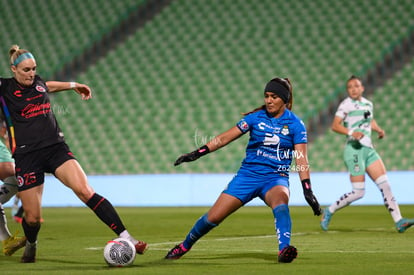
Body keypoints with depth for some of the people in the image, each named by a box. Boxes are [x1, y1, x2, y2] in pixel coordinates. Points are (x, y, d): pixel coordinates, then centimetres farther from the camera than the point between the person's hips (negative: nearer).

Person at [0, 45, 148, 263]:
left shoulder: (37, 82, 12)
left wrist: (73, 85, 42)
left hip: (56, 147, 3)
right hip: (26, 156, -3)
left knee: (85, 191, -18)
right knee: (32, 217, 0)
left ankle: (125, 237, -23)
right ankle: (30, 245, 36)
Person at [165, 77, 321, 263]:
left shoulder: (295, 124, -5)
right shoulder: (256, 117, 0)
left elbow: (301, 158, -11)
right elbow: (227, 137, 3)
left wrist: (307, 189, -21)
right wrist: (198, 153, -2)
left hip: (275, 178, -2)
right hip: (248, 174, 2)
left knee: (280, 201, -38)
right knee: (213, 217, -2)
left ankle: (284, 250, -52)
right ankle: (184, 246, 24)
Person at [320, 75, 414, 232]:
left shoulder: (368, 104, 15)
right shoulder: (346, 104, -5)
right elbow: (335, 125, -13)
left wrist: (378, 130, 13)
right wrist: (351, 132, -28)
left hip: (368, 149, 7)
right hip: (354, 150, -7)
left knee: (385, 184, -3)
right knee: (358, 192, -9)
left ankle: (398, 221, -5)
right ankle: (329, 211, 10)